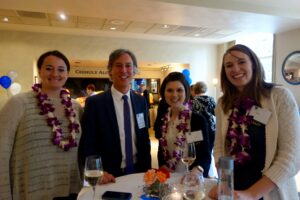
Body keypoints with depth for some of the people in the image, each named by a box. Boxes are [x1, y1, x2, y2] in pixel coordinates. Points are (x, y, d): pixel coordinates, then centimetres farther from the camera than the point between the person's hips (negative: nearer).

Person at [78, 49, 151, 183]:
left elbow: (144, 139, 7)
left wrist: (147, 169, 0)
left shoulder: (141, 101, 1)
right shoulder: (94, 102, -12)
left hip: (137, 173, 4)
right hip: (110, 177, -4)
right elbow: (87, 144, -9)